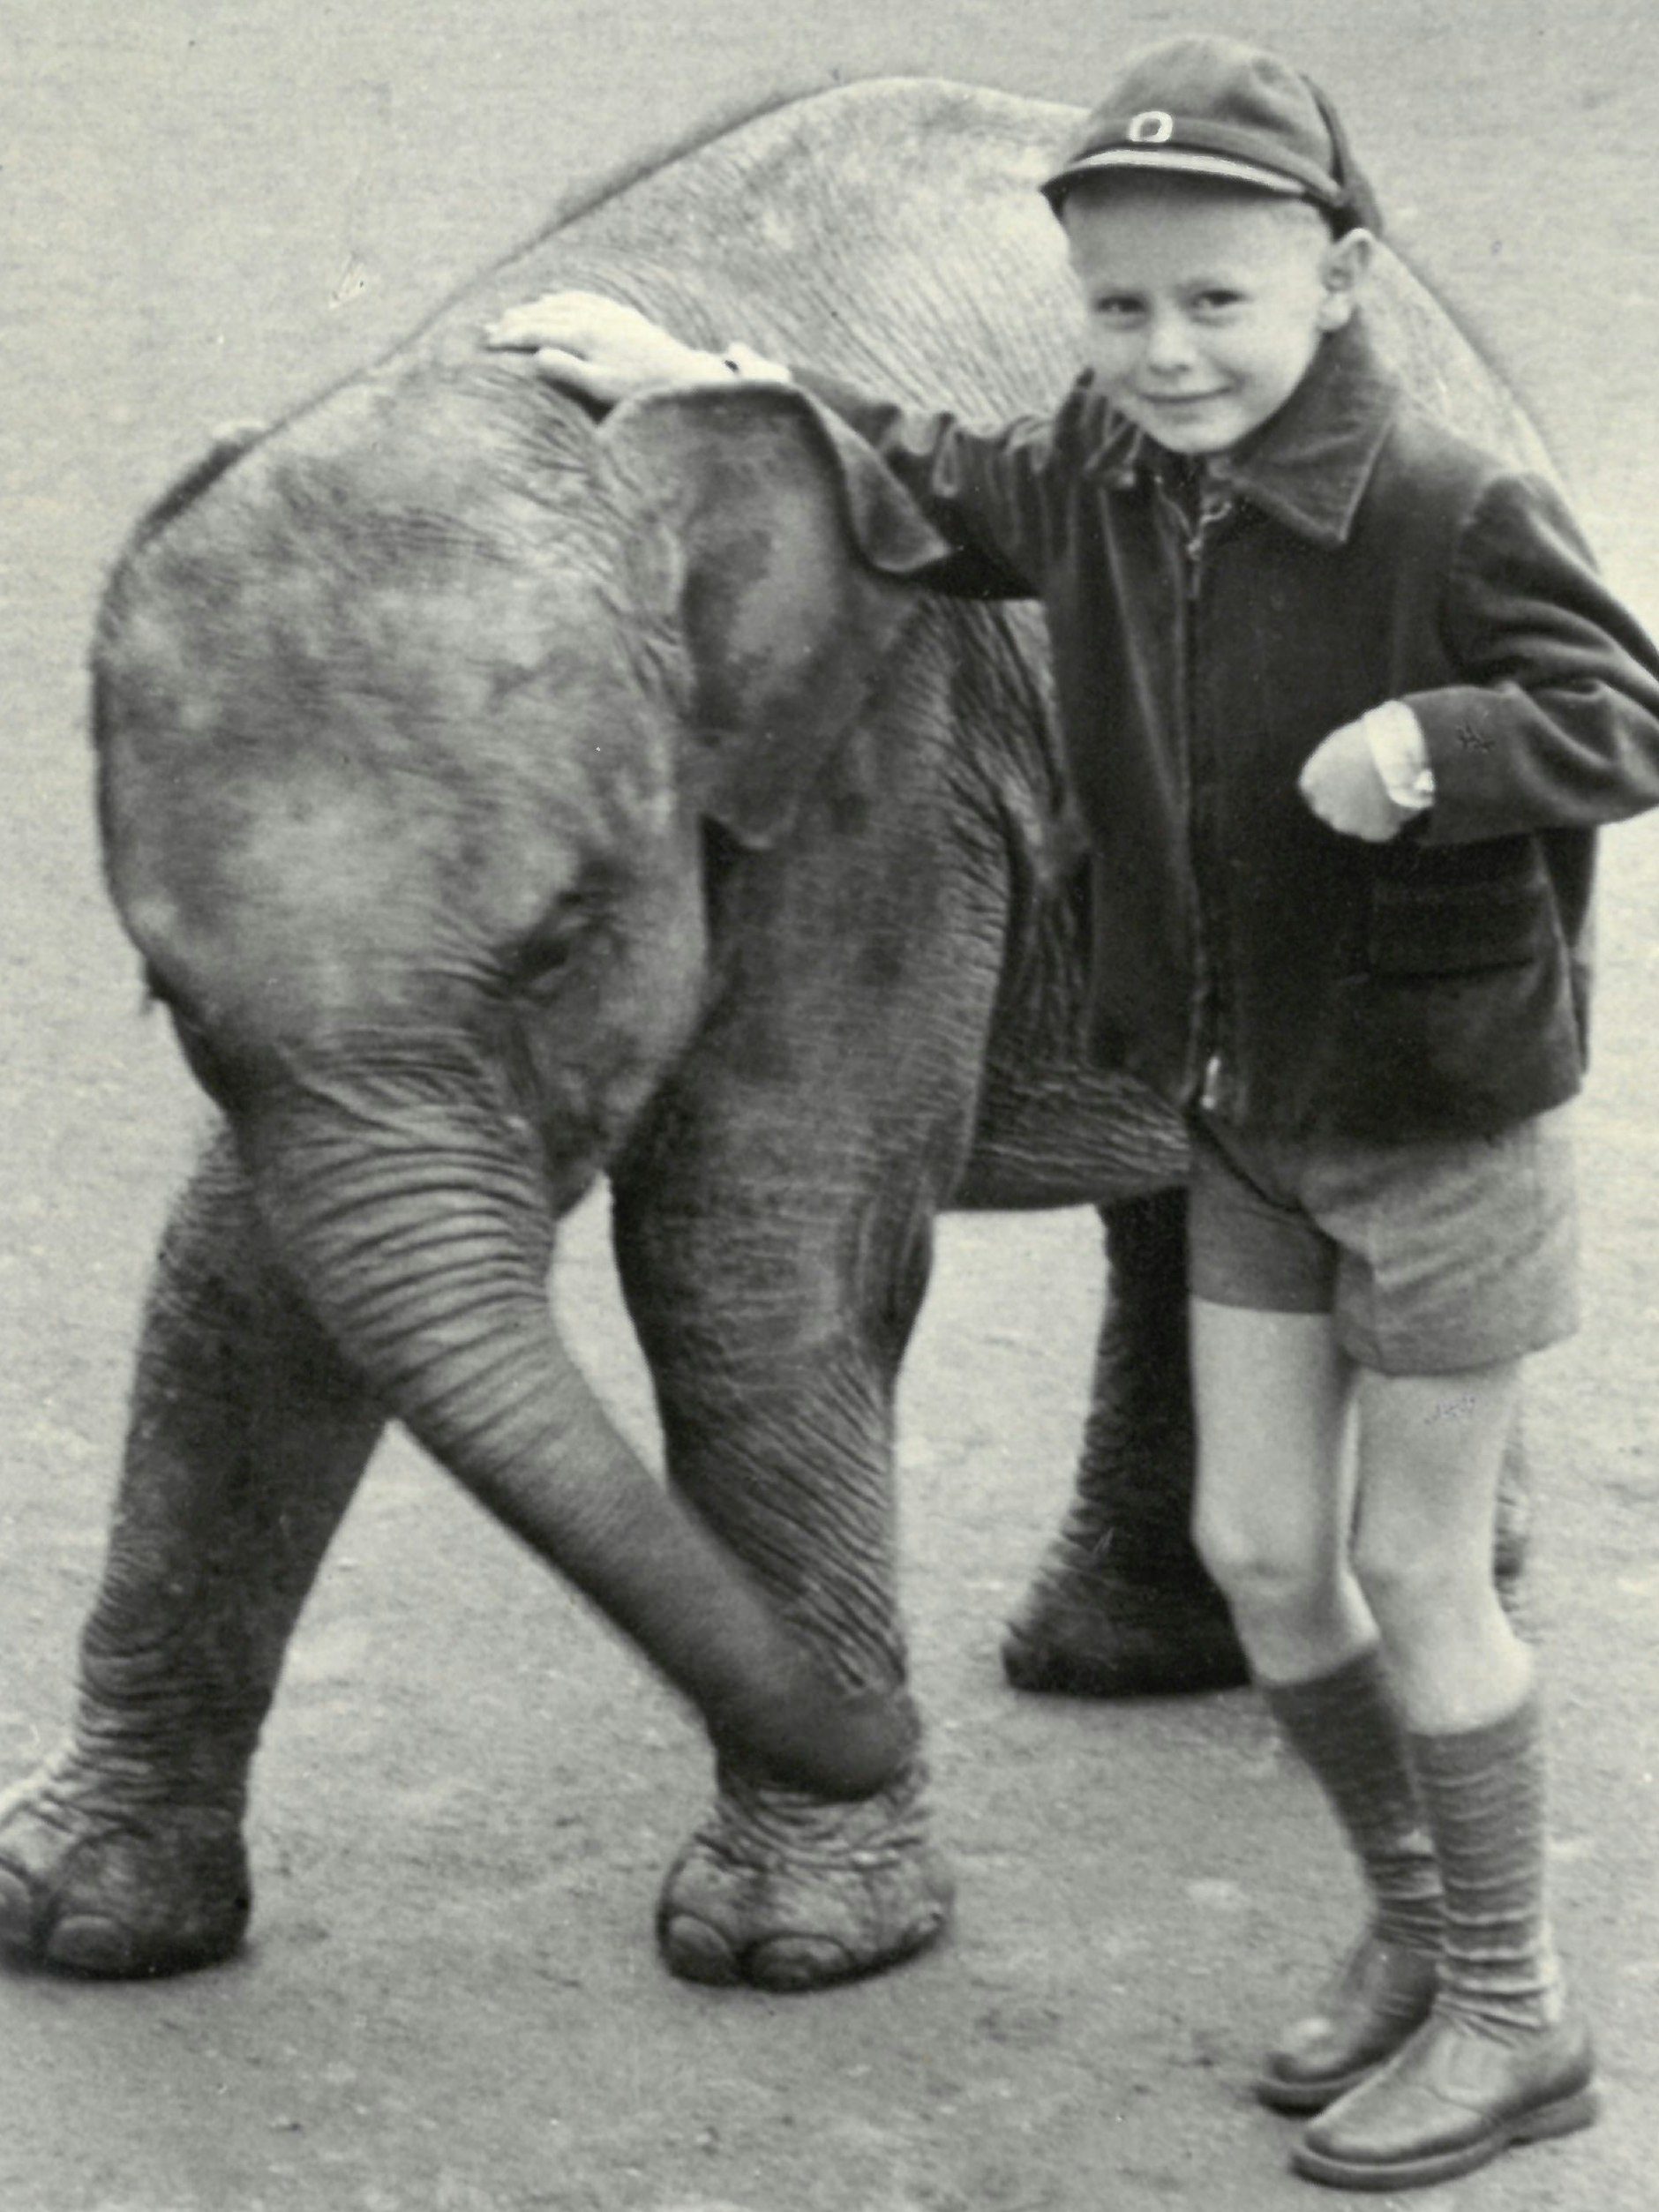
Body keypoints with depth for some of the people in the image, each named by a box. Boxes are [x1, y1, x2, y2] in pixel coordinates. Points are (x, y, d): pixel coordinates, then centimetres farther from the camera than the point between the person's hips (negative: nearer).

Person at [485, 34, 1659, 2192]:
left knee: (1414, 1575, 2)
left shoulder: (1448, 513, -24)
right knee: (1258, 1549, 9)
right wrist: (695, 377, 12)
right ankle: (1414, 1927, 31)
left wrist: (1435, 743, -42)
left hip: (1444, 1120, -6)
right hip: (1248, 1122, 7)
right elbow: (943, 487, 15)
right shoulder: (1107, 476, -4)